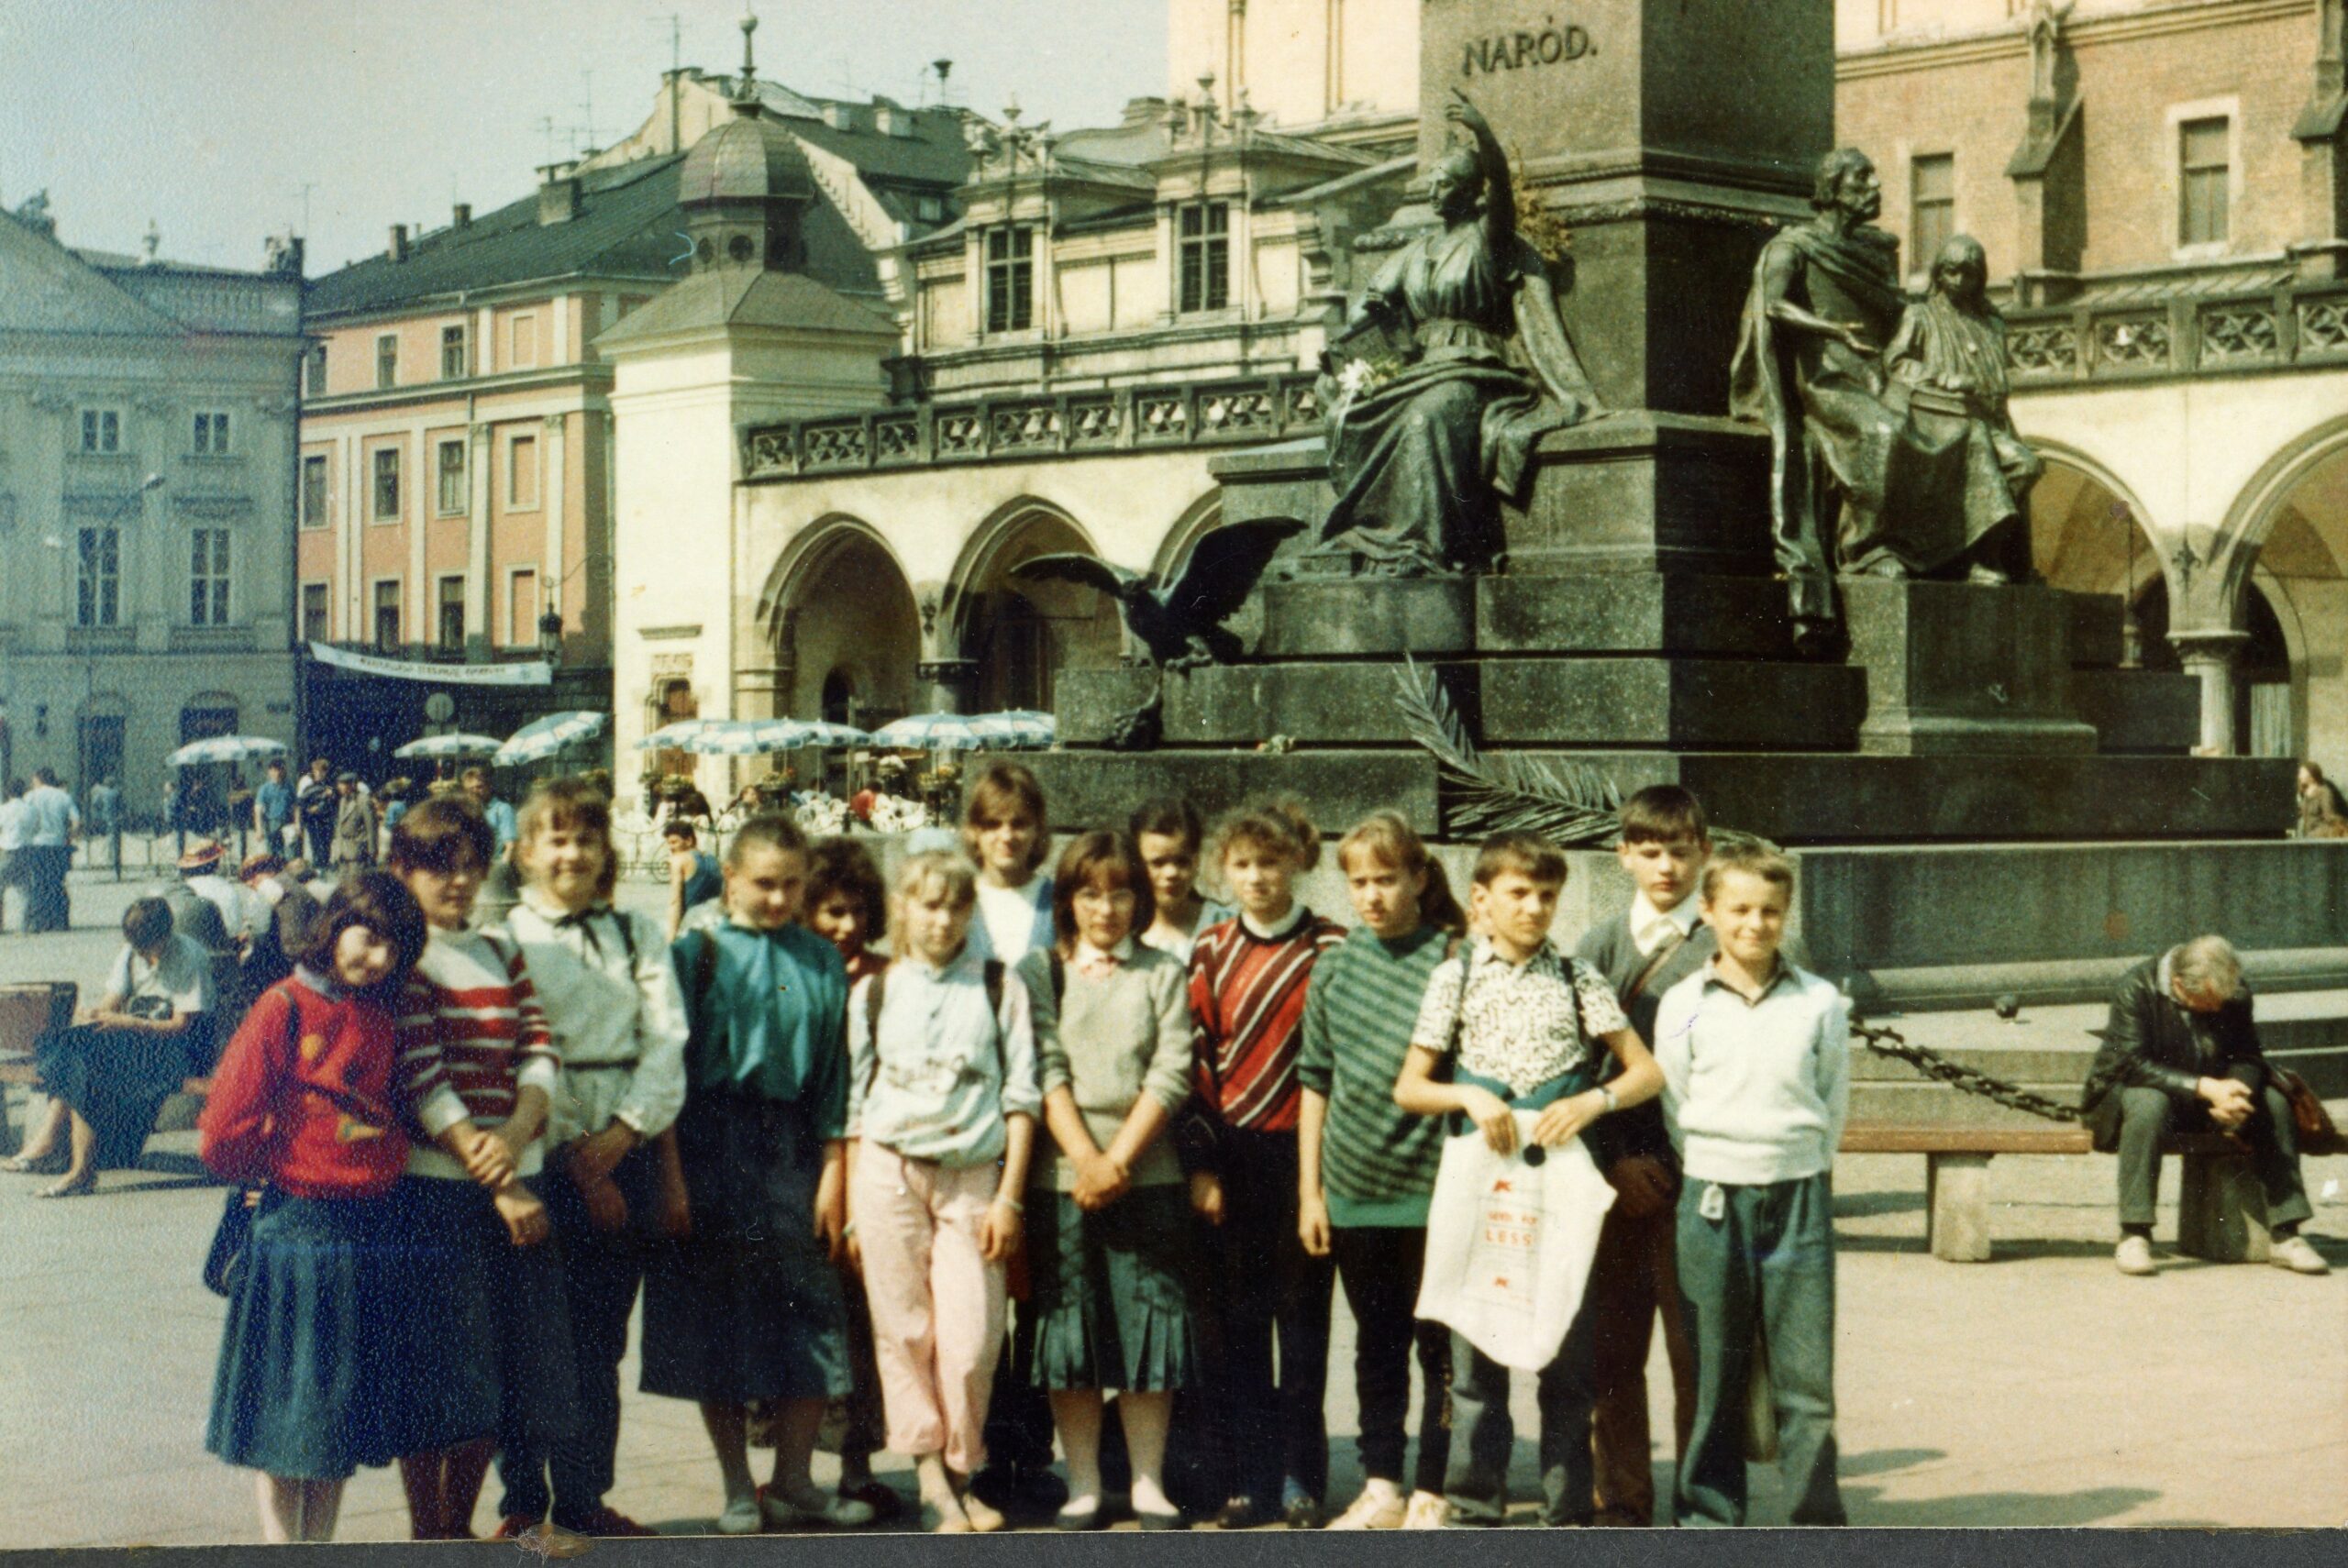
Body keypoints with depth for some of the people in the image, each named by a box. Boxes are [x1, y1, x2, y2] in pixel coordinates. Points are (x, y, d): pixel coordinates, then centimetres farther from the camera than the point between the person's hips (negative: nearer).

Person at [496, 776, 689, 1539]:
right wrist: (573, 1160, -10)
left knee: (601, 1338, 7)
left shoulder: (638, 936, 12)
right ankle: (523, 1498, 8)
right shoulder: (504, 939, 1)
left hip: (623, 1153, 3)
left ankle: (583, 1498, 15)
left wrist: (623, 1134, -10)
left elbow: (666, 1040, 3)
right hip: (541, 1154, -3)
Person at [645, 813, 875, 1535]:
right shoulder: (699, 954, 1)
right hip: (713, 1147, -2)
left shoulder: (822, 963, 8)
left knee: (811, 1310, 1)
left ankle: (793, 1484, 12)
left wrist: (832, 1170, -1)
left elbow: (835, 1074, 7)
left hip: (793, 1147, 2)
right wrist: (671, 1173, -9)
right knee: (719, 1318, 2)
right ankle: (737, 1489, 12)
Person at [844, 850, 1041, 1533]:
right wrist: (853, 1208, 6)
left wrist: (1009, 1197, -2)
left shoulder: (999, 989, 6)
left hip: (973, 1175, -1)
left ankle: (959, 1477, 9)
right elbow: (855, 1104, 10)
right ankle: (932, 1483, 4)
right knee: (904, 1332, -1)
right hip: (889, 1171, 1)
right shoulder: (874, 993, 8)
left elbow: (1022, 1096, 4)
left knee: (972, 1340, -6)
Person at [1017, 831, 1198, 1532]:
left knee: (1150, 1322, 0)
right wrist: (1085, 1159, -13)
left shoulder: (1162, 976, 9)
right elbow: (1044, 1073, -2)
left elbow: (1170, 1075, -1)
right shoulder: (1038, 973, 8)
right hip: (1059, 1176, 0)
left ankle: (1148, 1483, 8)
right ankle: (1083, 1487, 9)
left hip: (1145, 1173, 0)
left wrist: (1118, 1160, -11)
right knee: (1069, 1329, 1)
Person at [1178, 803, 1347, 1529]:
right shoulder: (1210, 951, 7)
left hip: (1302, 1152, -2)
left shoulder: (1330, 949, 0)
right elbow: (1194, 1060, 5)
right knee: (1236, 1324, 4)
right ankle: (1250, 1479, 11)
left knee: (1303, 1318, 4)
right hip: (1231, 1160, 2)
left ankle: (1300, 1477, 12)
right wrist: (1200, 1163, -1)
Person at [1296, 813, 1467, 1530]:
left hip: (1434, 1183, -4)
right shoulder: (1334, 968, 6)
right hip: (1354, 1187, 4)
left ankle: (1432, 1492, 11)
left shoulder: (1453, 961, -5)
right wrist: (1310, 1191, 7)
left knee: (1439, 1343, 3)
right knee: (1376, 1343, 13)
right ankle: (1381, 1489, 21)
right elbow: (1316, 1083, 9)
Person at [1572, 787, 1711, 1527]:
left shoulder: (1719, 946, 1)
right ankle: (1622, 1500, 16)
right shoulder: (1600, 947, 10)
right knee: (1612, 1348, 6)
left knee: (1696, 1347, -3)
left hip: (1693, 1175, -3)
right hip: (1617, 1176, 3)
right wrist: (1612, 1161, -4)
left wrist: (1684, 1161, -11)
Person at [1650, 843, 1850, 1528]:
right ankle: (1709, 1513, 16)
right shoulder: (1683, 1006, 2)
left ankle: (1816, 1518, 9)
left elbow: (1835, 1103, 9)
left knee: (1806, 1371, 0)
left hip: (1799, 1197, 0)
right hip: (1713, 1197, 0)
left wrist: (1798, 1176, 5)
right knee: (1712, 1374, 6)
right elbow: (1675, 1109, 6)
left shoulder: (1820, 1003, 3)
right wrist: (1714, 1177, 1)